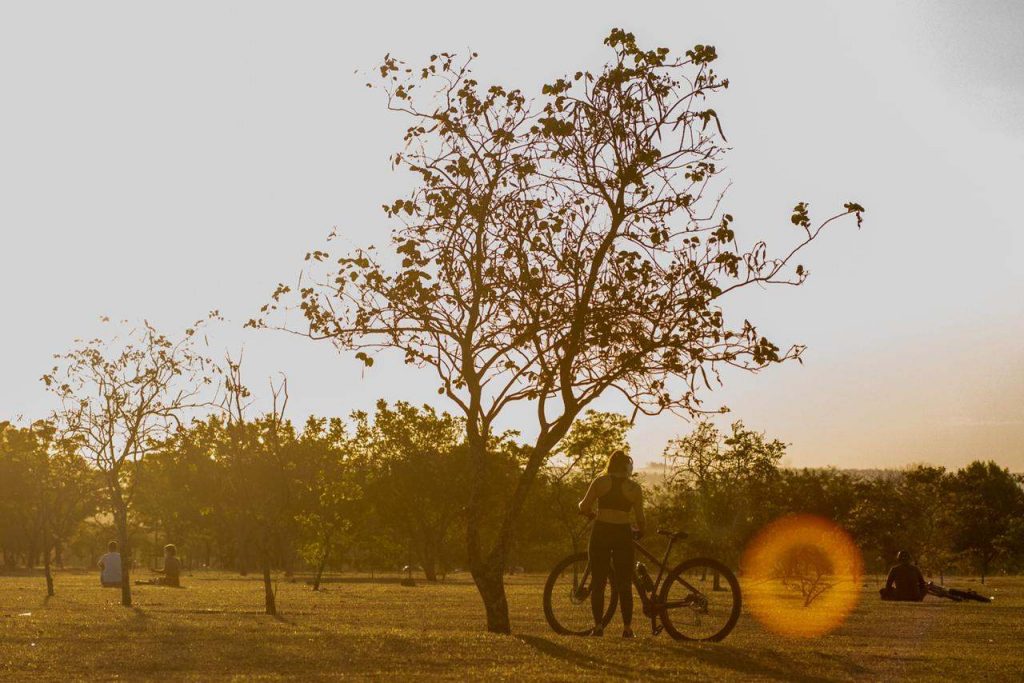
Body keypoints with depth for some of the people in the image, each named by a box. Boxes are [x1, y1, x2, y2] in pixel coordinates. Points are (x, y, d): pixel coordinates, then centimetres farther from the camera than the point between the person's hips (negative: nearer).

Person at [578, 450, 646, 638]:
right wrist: (639, 532, 20)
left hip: (601, 532, 0)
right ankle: (627, 628, 4)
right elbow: (640, 518, 0)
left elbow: (584, 507, -3)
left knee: (598, 582, 7)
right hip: (623, 533, 0)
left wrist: (592, 514, 19)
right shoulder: (634, 488, 2)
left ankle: (598, 626, 2)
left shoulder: (600, 481, 2)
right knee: (624, 584, 6)